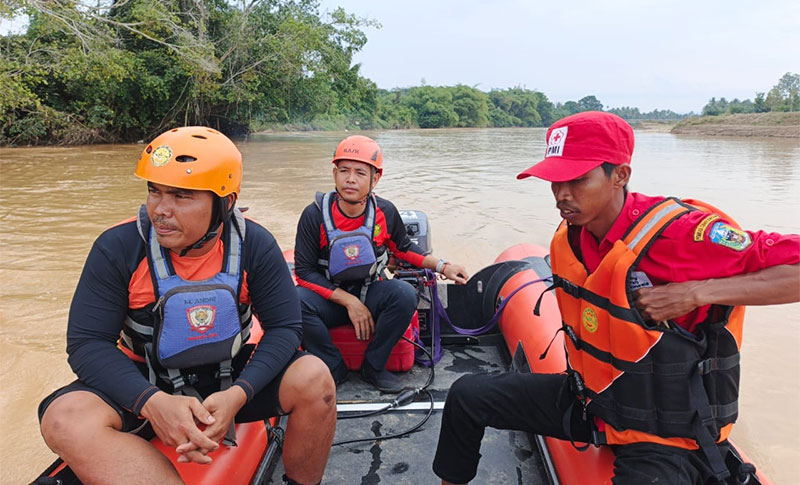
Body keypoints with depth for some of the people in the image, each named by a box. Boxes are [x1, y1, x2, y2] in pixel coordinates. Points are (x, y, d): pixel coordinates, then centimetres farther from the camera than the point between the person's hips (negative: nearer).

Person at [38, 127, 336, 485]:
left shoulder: (254, 246, -13)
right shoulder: (118, 247, -14)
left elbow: (283, 327, -12)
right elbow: (87, 342, -14)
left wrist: (236, 395, -29)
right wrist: (152, 402, -33)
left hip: (231, 377, 0)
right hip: (143, 383, 0)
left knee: (315, 378, -25)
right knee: (65, 417, -30)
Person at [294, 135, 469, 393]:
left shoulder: (385, 212, -7)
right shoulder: (315, 214, -14)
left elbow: (404, 247, 12)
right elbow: (304, 271, -13)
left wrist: (442, 266, 0)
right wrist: (348, 301, -20)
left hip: (370, 294, 2)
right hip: (329, 298, -1)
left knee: (405, 294, -28)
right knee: (296, 302, -32)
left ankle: (374, 367, -9)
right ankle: (334, 369, -9)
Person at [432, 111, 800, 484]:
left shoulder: (683, 231, -26)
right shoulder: (567, 240, -4)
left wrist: (697, 292, -34)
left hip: (666, 438, -6)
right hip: (587, 398, 7)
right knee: (467, 394, 7)